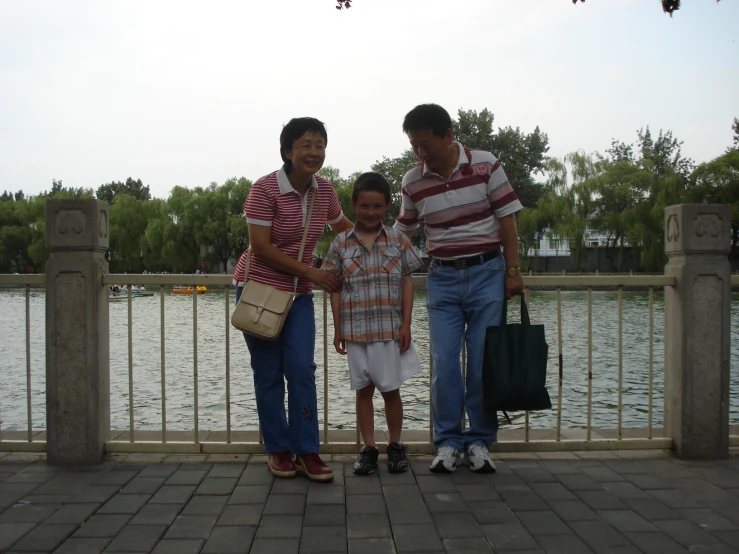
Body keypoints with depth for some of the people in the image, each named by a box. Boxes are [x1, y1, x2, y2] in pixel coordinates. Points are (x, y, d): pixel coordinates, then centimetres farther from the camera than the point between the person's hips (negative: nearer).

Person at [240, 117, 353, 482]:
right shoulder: (265, 189, -16)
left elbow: (343, 226, 20)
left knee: (302, 370, -6)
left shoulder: (324, 189, 1)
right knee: (268, 374, 3)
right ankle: (278, 450, 15)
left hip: (298, 294, 4)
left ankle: (306, 452, 1)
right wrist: (311, 272, -19)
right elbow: (261, 248, -19)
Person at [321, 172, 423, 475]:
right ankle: (368, 448, 18)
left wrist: (406, 325, -3)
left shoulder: (398, 240, 2)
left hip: (390, 328, -1)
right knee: (363, 390, 8)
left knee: (391, 390, 5)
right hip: (355, 329, 1)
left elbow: (407, 283, 3)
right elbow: (335, 288, 5)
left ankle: (395, 445, 21)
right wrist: (338, 329, 2)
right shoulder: (341, 243, 2)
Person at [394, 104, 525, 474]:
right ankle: (447, 443, 10)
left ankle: (479, 442, 13)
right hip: (442, 278, 2)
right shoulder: (413, 182, 1)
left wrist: (513, 270, -4)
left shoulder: (485, 165, -5)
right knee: (444, 363, -2)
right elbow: (402, 232, 12)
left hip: (487, 273, -2)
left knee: (483, 362, 0)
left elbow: (506, 217, -2)